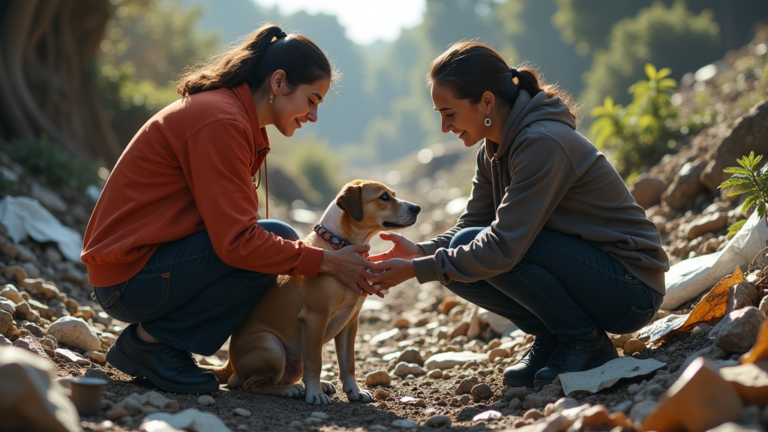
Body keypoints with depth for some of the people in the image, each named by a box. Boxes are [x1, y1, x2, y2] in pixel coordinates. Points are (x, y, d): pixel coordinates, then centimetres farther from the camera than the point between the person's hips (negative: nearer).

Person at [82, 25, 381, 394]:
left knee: (274, 245, 8)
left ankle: (153, 337, 5)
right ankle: (153, 340, -8)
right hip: (130, 277, -10)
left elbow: (233, 225, 12)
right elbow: (236, 241, -24)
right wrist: (324, 261, -15)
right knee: (277, 238, -17)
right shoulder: (220, 122, -19)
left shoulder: (231, 114, 13)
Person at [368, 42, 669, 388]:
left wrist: (417, 270, -24)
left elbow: (503, 247, -30)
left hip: (632, 290, -9)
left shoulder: (542, 144, -25)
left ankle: (586, 343, -8)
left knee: (477, 249, -25)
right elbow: (470, 224, 7)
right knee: (457, 258, -5)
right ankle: (551, 340, 7)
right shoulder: (495, 148, 4)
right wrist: (421, 252, -13)